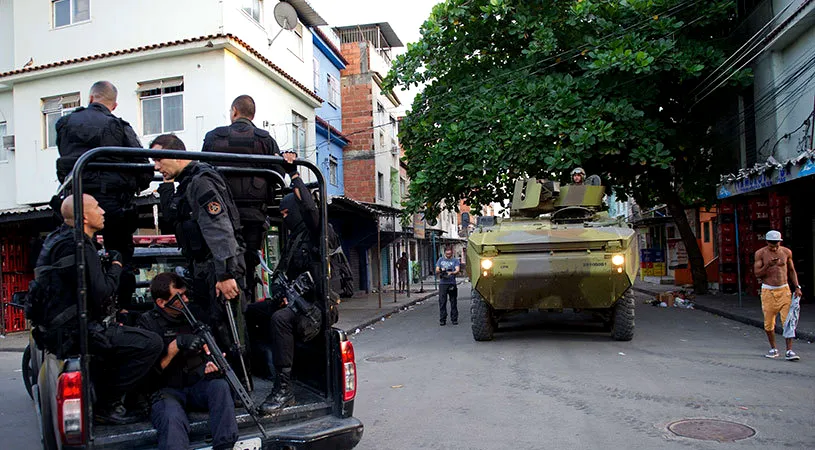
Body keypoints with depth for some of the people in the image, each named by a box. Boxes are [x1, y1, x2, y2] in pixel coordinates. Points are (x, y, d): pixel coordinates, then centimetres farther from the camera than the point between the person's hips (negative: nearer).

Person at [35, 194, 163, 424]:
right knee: (151, 343, -21)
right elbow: (99, 294, -25)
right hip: (74, 333, -11)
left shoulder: (60, 238, 16)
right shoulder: (75, 246, -18)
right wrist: (116, 266, -9)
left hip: (60, 327, 11)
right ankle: (107, 406, -8)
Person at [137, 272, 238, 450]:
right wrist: (177, 344, -23)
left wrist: (212, 362, -6)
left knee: (220, 385, -29)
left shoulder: (194, 312, 9)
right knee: (172, 418, -35)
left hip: (198, 384, 3)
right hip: (167, 390, -3)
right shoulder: (148, 322, -1)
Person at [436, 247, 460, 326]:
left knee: (453, 302, 1)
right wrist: (441, 270, -12)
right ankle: (442, 320, 2)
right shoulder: (440, 260, 15)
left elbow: (457, 270, -4)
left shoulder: (455, 260, 9)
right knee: (442, 302, -2)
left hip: (452, 283, -1)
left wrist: (451, 273, -25)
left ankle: (454, 319, 10)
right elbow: (436, 270, 11)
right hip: (442, 283, 1)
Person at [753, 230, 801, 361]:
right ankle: (773, 349, 21)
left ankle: (789, 351, -6)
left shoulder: (787, 252, 3)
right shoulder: (760, 253, -3)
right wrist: (768, 265, -23)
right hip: (768, 291, -1)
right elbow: (757, 274, -7)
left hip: (784, 290, 1)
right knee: (768, 323, 5)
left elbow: (792, 271, 15)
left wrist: (797, 287, 6)